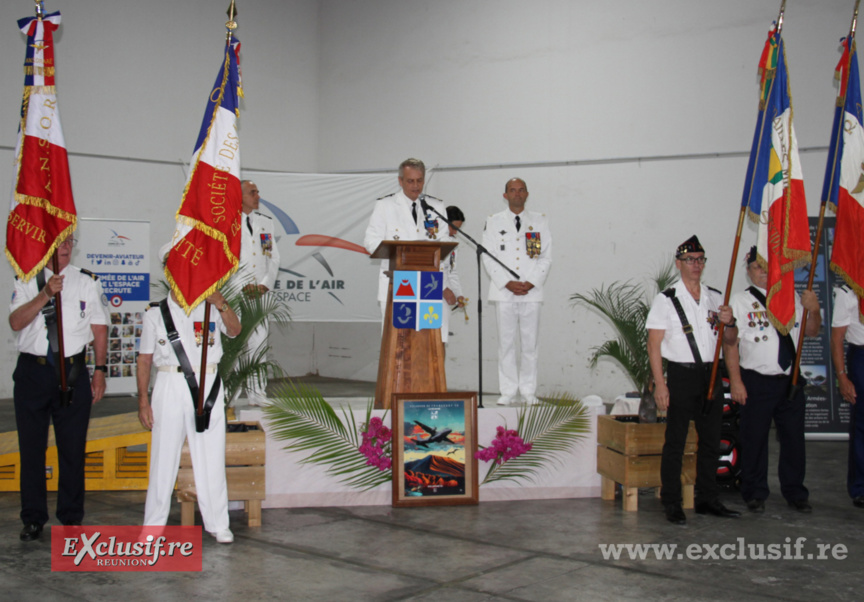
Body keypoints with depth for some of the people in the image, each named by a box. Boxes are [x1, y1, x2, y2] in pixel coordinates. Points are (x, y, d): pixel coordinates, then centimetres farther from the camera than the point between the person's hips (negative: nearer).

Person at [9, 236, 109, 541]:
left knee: (73, 448, 3)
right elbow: (16, 322, -7)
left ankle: (72, 517, 15)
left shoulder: (88, 281, 8)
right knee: (31, 447, 6)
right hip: (32, 371, 0)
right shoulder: (27, 280, 7)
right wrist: (45, 294, -19)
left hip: (73, 371, 0)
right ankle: (33, 518, 18)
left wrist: (100, 370, 2)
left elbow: (99, 328, 8)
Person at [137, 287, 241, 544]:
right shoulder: (155, 313, 7)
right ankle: (153, 525, 15)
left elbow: (234, 331, -10)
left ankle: (218, 524, 14)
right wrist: (143, 400, 1)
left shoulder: (211, 309, 8)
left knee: (211, 459, 5)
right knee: (163, 458, 3)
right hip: (170, 386, -1)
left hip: (208, 387, 1)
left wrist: (220, 304, -26)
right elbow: (144, 359, 6)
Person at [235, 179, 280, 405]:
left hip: (259, 293, 4)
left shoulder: (266, 222, 16)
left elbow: (274, 258, 14)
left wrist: (265, 284, -1)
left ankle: (257, 392, 5)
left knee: (259, 340, 0)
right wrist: (242, 285, -11)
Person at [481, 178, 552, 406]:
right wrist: (508, 283, -9)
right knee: (506, 342, 0)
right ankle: (508, 391, 7)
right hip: (503, 292, 0)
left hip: (531, 291, 1)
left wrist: (530, 283, -7)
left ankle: (528, 391, 9)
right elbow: (488, 258, 2)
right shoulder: (494, 222, 8)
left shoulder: (540, 221, 11)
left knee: (530, 343, 1)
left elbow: (546, 257, 7)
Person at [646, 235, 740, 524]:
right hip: (681, 375, -5)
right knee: (675, 442, -2)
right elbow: (654, 344, -7)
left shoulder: (714, 297, 12)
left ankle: (708, 499, 21)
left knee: (711, 440, 10)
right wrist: (660, 383, -15)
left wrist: (728, 322, -5)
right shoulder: (666, 299, -3)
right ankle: (671, 503, 4)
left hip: (710, 374, 5)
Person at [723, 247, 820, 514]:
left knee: (794, 437, 9)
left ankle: (795, 492, 24)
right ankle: (755, 494, 18)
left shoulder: (792, 299, 11)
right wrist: (735, 381, -11)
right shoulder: (740, 301, -2)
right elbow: (730, 343, -6)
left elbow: (811, 331, 17)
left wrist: (814, 310, -4)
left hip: (791, 379, 4)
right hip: (757, 381, -3)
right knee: (755, 439, 3)